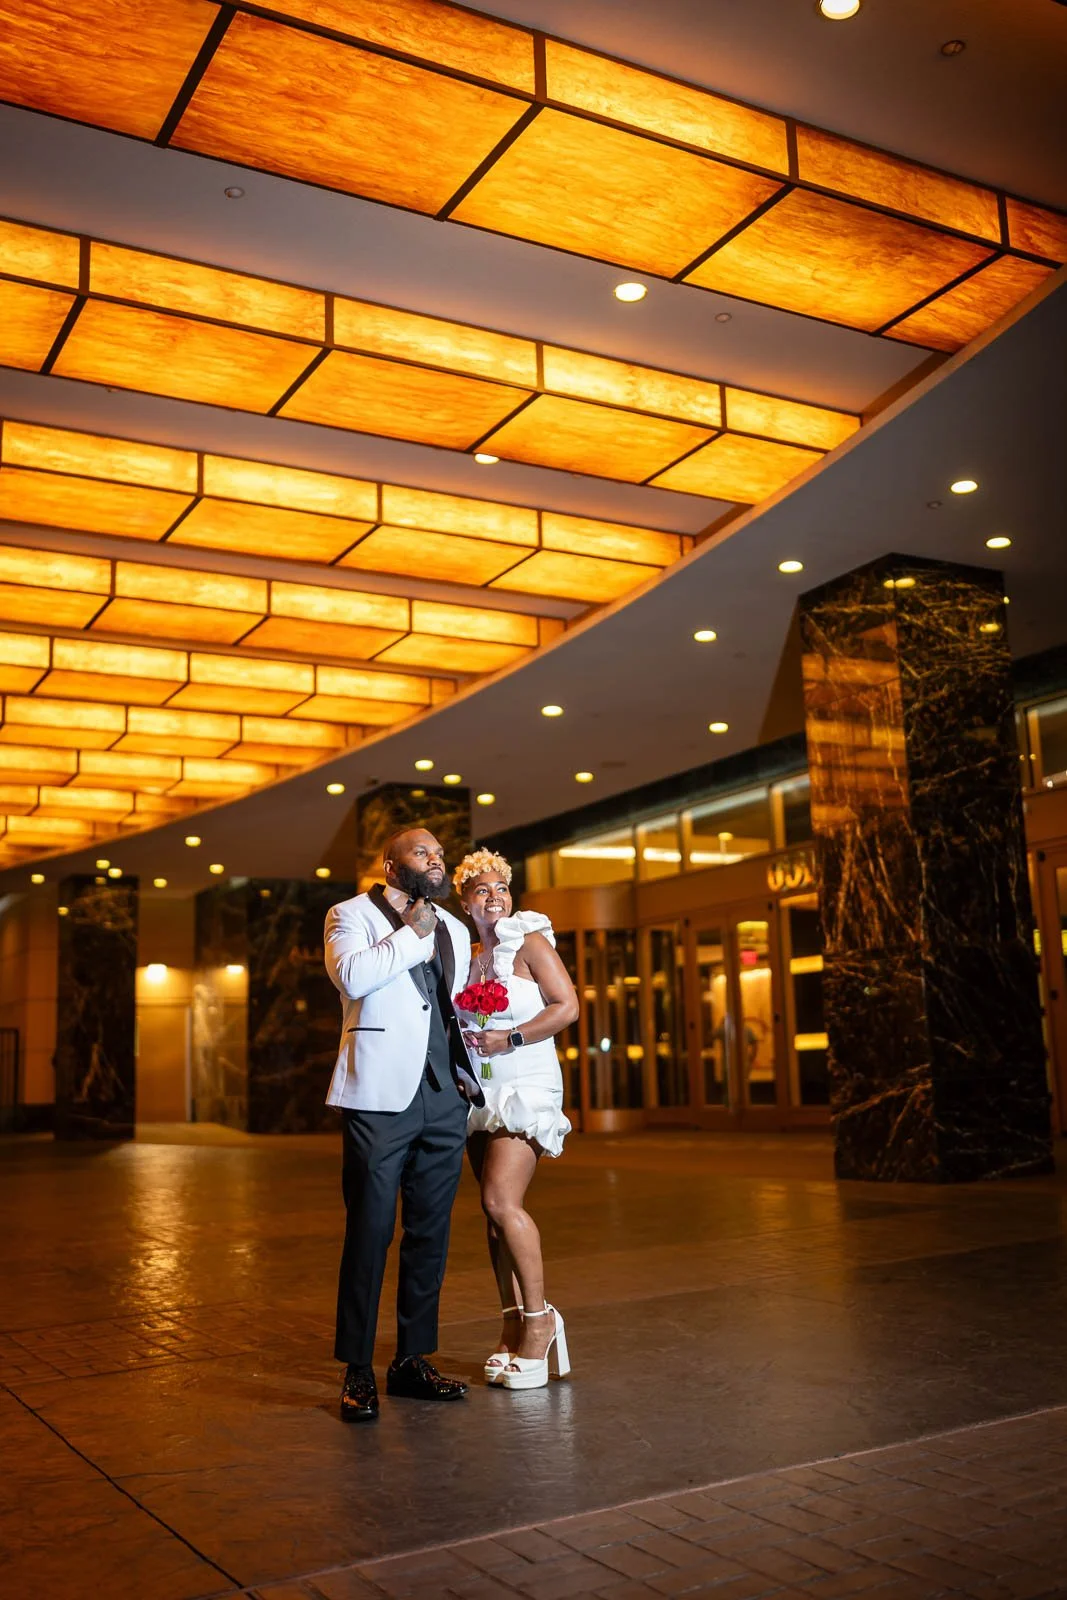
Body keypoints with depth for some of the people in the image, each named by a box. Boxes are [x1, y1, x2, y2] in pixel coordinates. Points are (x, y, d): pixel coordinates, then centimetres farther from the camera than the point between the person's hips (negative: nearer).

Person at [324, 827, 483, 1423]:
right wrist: (411, 931, -9)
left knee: (431, 1235, 8)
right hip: (381, 1095, -5)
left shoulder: (454, 930, 22)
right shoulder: (352, 915, 4)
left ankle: (414, 1360, 19)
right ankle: (358, 1372, 5)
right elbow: (351, 975, -17)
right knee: (370, 1233, -5)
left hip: (445, 1099, 6)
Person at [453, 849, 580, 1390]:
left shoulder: (530, 942, -2)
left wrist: (512, 1038, -17)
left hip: (525, 1086, -6)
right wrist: (462, 1036, 0)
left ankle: (539, 1317, -7)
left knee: (502, 1200, -19)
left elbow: (566, 1005, -10)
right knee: (495, 1209, 5)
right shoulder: (467, 956, 14)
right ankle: (514, 1326, 11)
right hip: (480, 1090, 6)